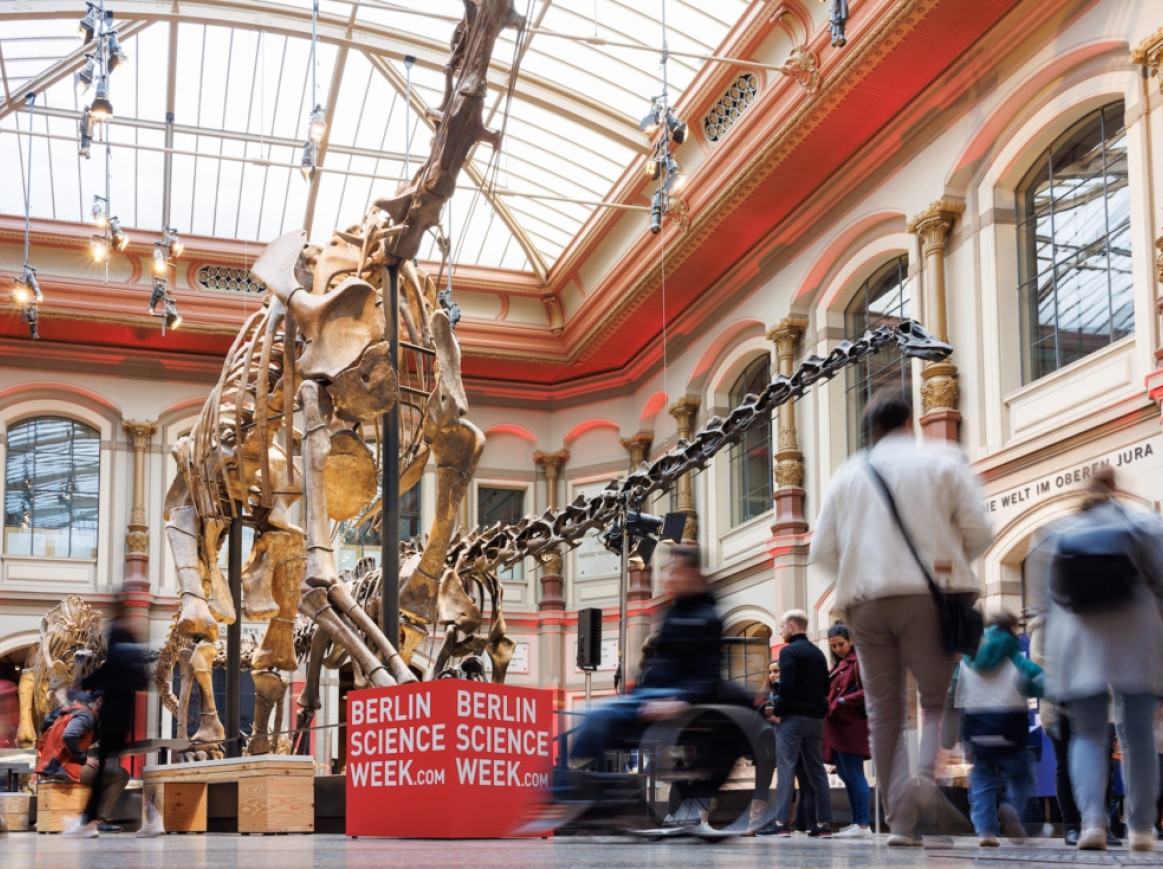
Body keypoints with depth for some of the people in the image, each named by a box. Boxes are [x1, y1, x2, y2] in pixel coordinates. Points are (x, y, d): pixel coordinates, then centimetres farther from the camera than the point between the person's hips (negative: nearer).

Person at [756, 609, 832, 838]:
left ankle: (782, 822, -12)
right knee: (817, 769, 9)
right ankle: (824, 823, 7)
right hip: (816, 717, 7)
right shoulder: (818, 653, 15)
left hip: (793, 716, -7)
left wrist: (778, 712, -9)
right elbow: (825, 687, 16)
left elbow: (787, 686, -17)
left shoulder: (789, 651, -9)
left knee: (786, 768, -7)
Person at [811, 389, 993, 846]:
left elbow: (823, 549, 8)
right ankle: (926, 772, -23)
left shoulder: (847, 474, 13)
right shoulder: (942, 461, 5)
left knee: (883, 710, 8)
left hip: (865, 602, 3)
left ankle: (900, 821, 5)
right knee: (938, 698, 6)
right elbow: (977, 531, -2)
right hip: (926, 597, -3)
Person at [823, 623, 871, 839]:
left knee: (854, 774, -10)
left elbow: (868, 691, -16)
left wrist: (842, 701, -17)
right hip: (837, 727, 9)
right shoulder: (839, 665, 21)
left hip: (851, 726, -9)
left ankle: (863, 825, -11)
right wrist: (829, 706, 6)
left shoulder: (858, 662, -7)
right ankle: (856, 822, 13)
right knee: (845, 774, 9)